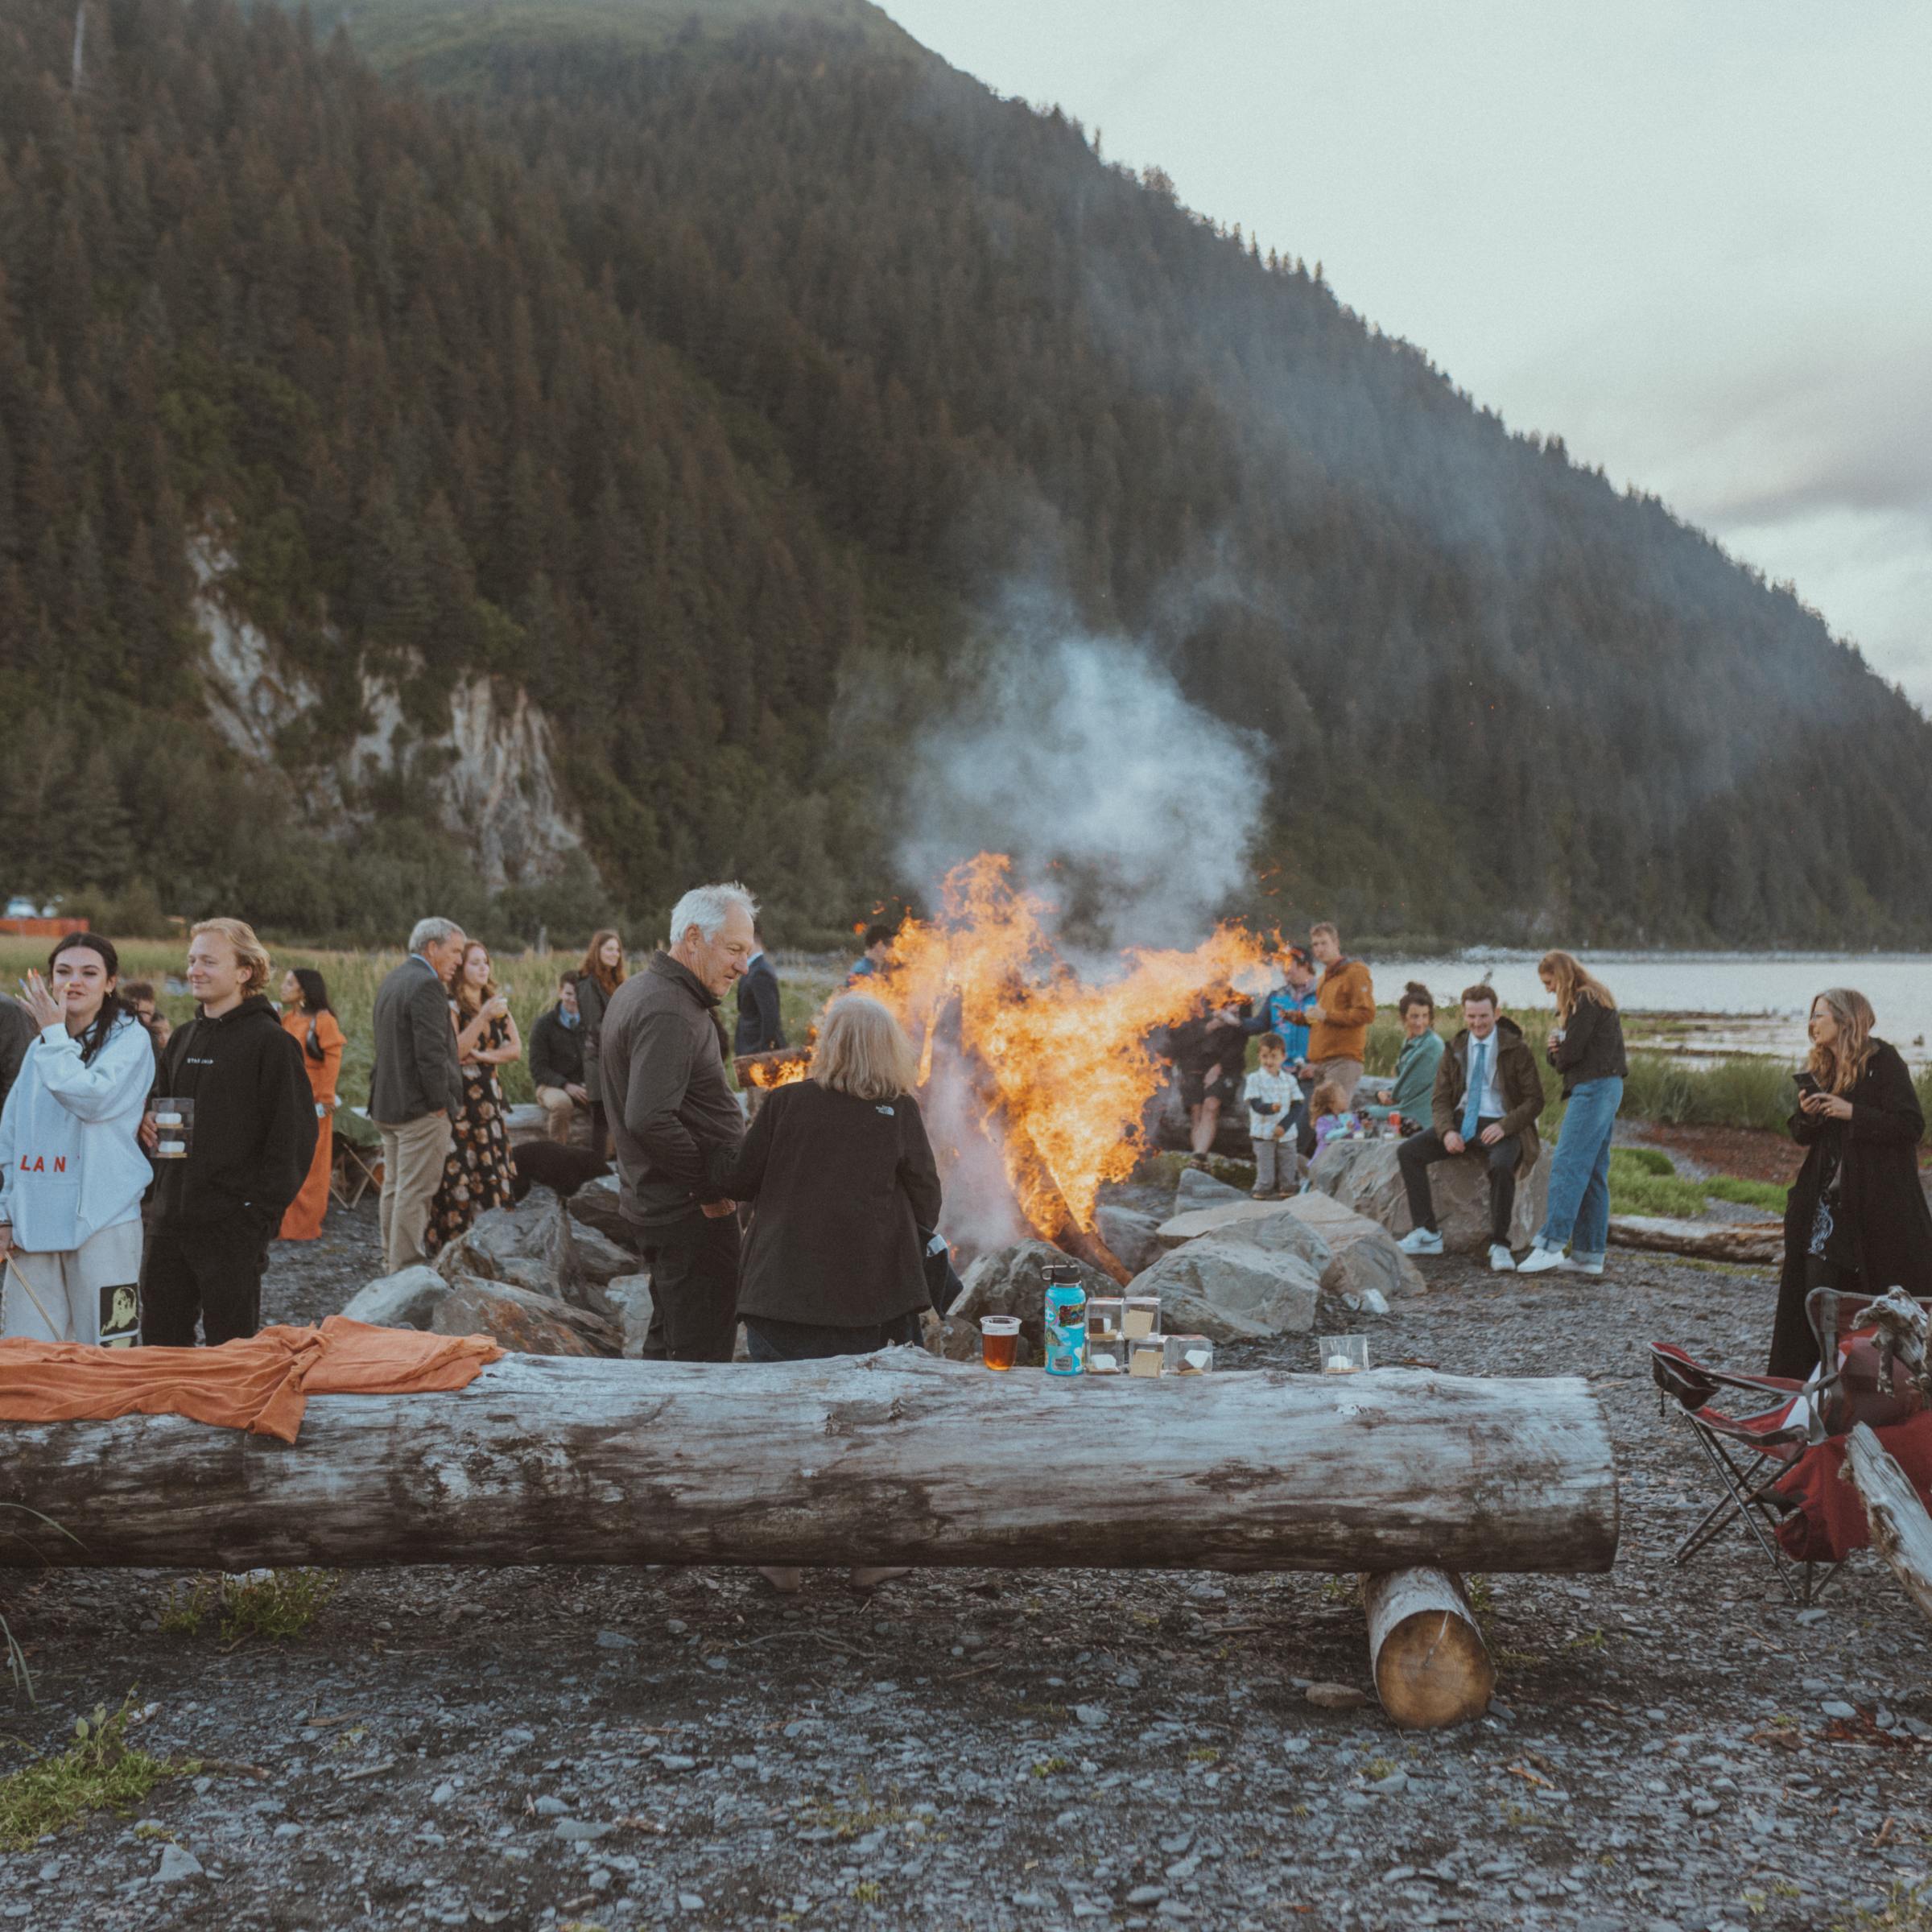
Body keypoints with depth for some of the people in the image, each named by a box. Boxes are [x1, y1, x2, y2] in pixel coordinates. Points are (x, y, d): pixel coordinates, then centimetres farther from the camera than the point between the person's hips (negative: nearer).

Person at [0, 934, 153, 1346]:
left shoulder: (131, 1038, 0)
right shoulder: (39, 1047, 17)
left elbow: (92, 1096, -18)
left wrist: (55, 1034, -6)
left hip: (102, 1218, -5)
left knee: (106, 1353, -2)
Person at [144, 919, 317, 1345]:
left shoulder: (270, 1041, -9)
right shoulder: (183, 1039, 14)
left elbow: (294, 1134, -12)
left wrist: (262, 1209, -16)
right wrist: (150, 1123, 4)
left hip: (232, 1223, -7)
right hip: (173, 1216, 7)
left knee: (229, 1344, 2)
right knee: (161, 1338, 12)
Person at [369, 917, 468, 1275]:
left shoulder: (391, 981, 16)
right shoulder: (427, 985, -16)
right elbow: (431, 1052, -22)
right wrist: (440, 1103, -14)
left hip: (388, 1104, 10)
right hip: (420, 1106, -10)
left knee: (394, 1188, 15)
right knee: (415, 1192, -6)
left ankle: (392, 1264, 23)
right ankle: (407, 1269, -3)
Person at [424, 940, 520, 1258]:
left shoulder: (498, 1004, 13)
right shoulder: (450, 1007, -5)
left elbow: (516, 1049, 6)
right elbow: (454, 1052, -17)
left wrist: (481, 1055, -9)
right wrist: (483, 1017, -21)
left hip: (489, 1097, 6)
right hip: (458, 1098, -6)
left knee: (492, 1169, 1)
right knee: (458, 1171, -8)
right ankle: (452, 1248, -4)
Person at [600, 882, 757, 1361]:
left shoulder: (636, 993, 14)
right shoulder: (668, 1013, -21)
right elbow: (649, 1119, -29)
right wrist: (710, 1186, -20)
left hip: (652, 1203, 11)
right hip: (694, 1213, -11)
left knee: (667, 1345, 20)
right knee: (702, 1356, -5)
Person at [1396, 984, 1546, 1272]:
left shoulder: (1516, 1049, -4)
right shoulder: (1455, 1049, 8)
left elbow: (1535, 1101, -4)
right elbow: (1440, 1098, 8)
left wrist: (1504, 1126, -21)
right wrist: (1447, 1131, -14)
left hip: (1500, 1126, -5)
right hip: (1461, 1121, 5)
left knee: (1502, 1166, -38)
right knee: (1408, 1152, -16)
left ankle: (1499, 1245, -23)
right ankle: (1427, 1234, -13)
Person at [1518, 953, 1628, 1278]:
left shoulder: (1586, 1001, -10)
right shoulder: (1597, 999, 23)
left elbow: (1571, 1052, -16)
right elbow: (1561, 1055, 21)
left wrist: (1559, 1055, 6)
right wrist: (1557, 1049, -2)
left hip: (1593, 1088, -11)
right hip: (1605, 1089, 11)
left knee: (1566, 1165, -15)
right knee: (1593, 1174, 8)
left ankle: (1551, 1245, -20)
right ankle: (1590, 1254, 9)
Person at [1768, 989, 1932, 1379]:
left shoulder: (1884, 1064, -9)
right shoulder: (1820, 1070, 12)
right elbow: (1803, 1138, 17)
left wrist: (1852, 1113, -21)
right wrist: (1806, 1115, -5)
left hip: (1878, 1200, -7)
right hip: (1826, 1197, 7)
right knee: (1817, 1286, 4)